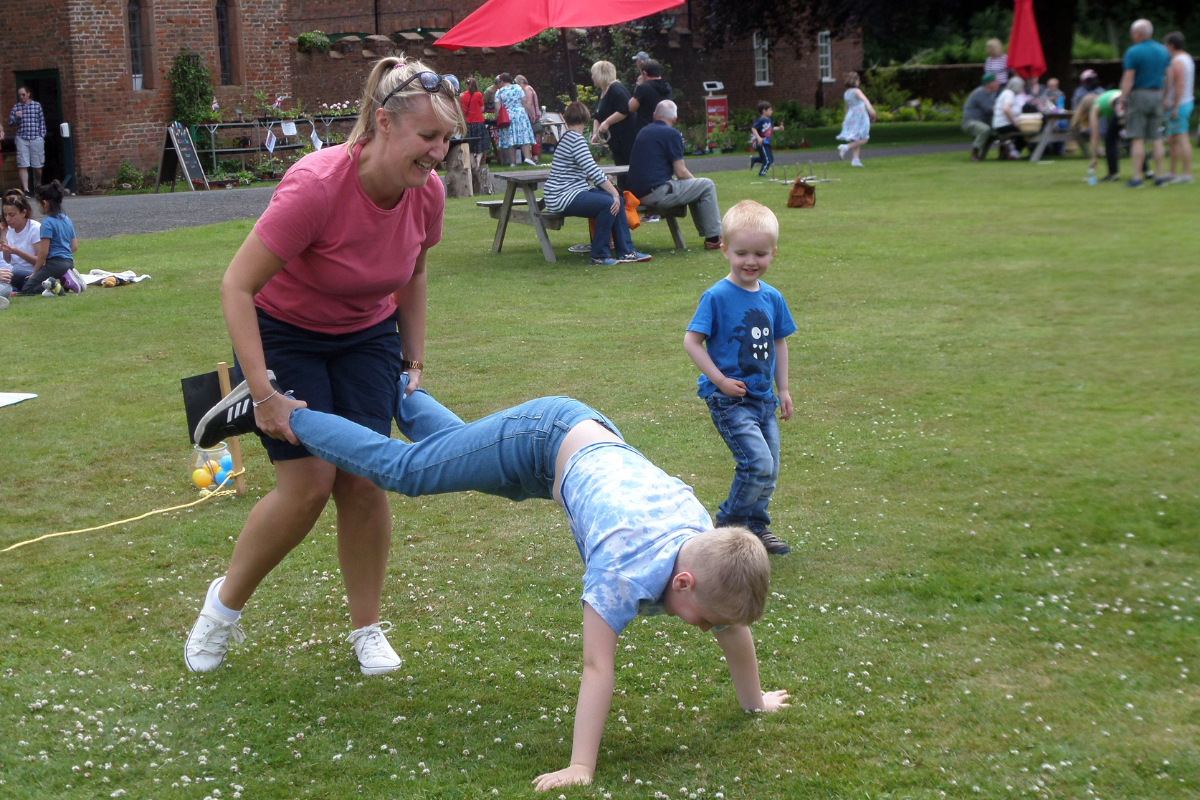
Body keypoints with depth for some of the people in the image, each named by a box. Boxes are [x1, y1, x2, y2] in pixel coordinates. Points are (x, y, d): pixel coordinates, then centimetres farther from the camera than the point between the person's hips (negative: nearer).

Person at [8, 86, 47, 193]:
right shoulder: (16, 107, 9)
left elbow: (42, 121, 9)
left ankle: (38, 186, 27)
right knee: (22, 165, -9)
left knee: (37, 166, 6)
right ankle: (26, 189, -11)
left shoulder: (37, 105, 7)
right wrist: (16, 117, -12)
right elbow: (10, 122, 8)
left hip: (36, 139, 0)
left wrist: (42, 136, 3)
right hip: (22, 139, 0)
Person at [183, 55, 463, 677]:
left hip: (366, 338, 4)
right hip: (283, 334, -4)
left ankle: (367, 627, 13)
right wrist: (264, 394, -30)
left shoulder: (427, 193, -16)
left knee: (364, 479, -5)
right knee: (309, 483, -13)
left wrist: (414, 360, 9)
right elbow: (237, 287, -29)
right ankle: (225, 603, 12)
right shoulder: (316, 186, -34)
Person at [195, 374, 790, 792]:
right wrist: (580, 769, -42)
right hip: (543, 439, -6)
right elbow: (596, 665, -41)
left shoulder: (713, 556, -21)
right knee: (402, 468, 3)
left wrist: (755, 701, 10)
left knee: (451, 442, 29)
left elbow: (735, 628, -2)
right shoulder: (627, 568, -39)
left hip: (593, 435, 6)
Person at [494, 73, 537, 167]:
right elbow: (524, 102, 0)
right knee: (524, 137, -1)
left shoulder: (499, 92, -1)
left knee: (510, 139, 1)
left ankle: (513, 162, -1)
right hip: (520, 113, 0)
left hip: (507, 116, 0)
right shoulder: (518, 88, 3)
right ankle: (527, 157, -17)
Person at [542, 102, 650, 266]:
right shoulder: (576, 139, -15)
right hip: (562, 197, -11)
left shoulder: (567, 137, 18)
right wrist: (614, 193, -18)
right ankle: (599, 256, -18)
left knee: (618, 200, 6)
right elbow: (593, 171, -20)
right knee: (609, 203, -27)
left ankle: (626, 252, 9)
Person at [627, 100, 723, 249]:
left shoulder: (643, 132, 18)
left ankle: (706, 233, 28)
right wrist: (695, 180, 13)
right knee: (707, 186, 2)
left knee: (694, 189, 27)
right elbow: (681, 173, -9)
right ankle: (713, 238, 2)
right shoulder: (671, 134, -7)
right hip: (657, 194, -9)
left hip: (638, 194, 9)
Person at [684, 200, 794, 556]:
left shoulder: (772, 298, 6)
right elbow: (692, 341, -12)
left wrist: (783, 389, 18)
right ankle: (728, 524, 1)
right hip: (728, 400, -7)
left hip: (763, 397, 7)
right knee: (758, 464, -17)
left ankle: (756, 526, 30)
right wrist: (720, 380, -16)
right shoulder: (717, 297, -12)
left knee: (768, 471, 11)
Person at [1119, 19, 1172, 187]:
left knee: (1137, 139, -5)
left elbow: (1128, 80, -15)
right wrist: (1164, 100, 18)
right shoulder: (1163, 51, 9)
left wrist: (1121, 101, -12)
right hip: (1157, 95, 5)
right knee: (1156, 138, 9)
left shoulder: (1133, 52, -11)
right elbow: (1167, 77, 12)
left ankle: (1137, 178, -8)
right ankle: (1159, 176, 9)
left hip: (1138, 94, -5)